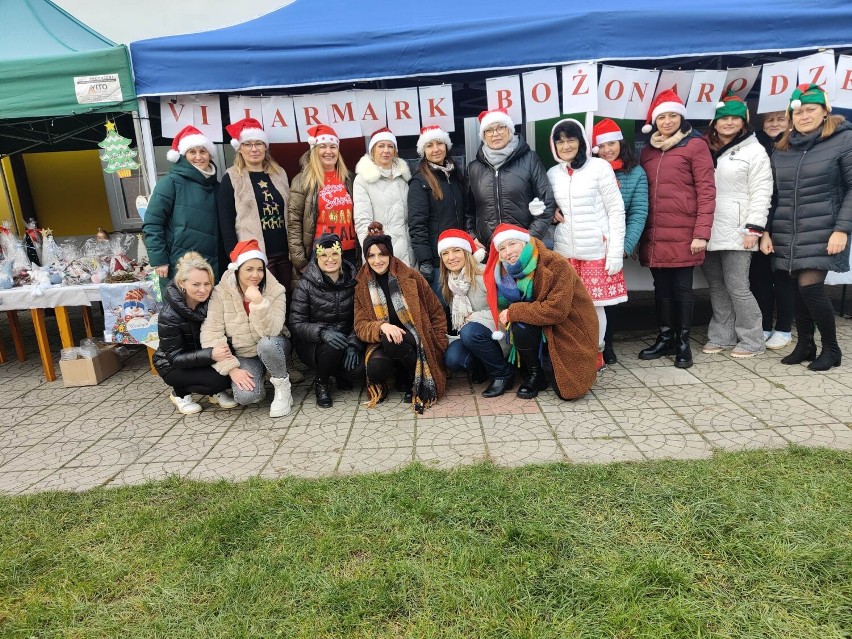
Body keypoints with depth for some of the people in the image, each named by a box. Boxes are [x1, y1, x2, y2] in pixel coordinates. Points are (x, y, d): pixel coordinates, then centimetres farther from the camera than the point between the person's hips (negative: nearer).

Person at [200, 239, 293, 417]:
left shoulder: (274, 291, -15)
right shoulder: (221, 293, -14)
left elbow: (270, 331, -26)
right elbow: (211, 334, -16)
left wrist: (258, 302, -39)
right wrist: (231, 368, -21)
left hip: (272, 348, 0)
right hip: (243, 355, 1)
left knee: (267, 344, -37)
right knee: (245, 395, -27)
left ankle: (282, 388, -11)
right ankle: (257, 384, 11)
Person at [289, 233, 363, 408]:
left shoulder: (352, 280, -2)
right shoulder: (305, 285, -9)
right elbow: (296, 324, -12)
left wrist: (353, 344, -21)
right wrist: (322, 332, -31)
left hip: (345, 339, 2)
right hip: (312, 343, -2)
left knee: (358, 367, -28)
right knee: (333, 346, -36)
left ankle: (339, 373, 12)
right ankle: (321, 383, -3)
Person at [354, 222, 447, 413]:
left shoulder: (411, 277, -2)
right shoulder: (362, 288, 5)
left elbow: (437, 313, 3)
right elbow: (360, 326, -2)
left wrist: (437, 347, -2)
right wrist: (382, 327, -23)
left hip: (415, 339, -1)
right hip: (383, 343, 2)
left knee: (393, 343, -35)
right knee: (375, 369, -31)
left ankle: (414, 379, -5)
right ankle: (402, 373, 4)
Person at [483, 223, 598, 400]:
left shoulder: (556, 265, -23)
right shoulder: (508, 272, -4)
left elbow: (556, 310, -30)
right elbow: (505, 306, 1)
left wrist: (514, 312, -26)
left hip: (571, 329, -4)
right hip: (541, 328, 4)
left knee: (567, 391, -16)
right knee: (519, 327, -29)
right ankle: (534, 376, -4)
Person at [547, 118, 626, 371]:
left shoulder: (600, 167, -3)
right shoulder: (553, 173, 9)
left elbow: (616, 210, -5)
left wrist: (616, 252, -11)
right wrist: (552, 214, -5)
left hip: (597, 250, -3)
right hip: (564, 251, 3)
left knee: (595, 305, 3)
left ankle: (596, 354, 22)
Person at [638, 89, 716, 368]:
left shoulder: (696, 145, 0)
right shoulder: (648, 151, 15)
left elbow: (706, 191, -6)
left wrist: (702, 232, -13)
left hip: (683, 234, -4)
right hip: (654, 235, 4)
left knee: (682, 288, 3)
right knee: (662, 288, 11)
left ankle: (683, 342, 16)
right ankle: (665, 338, 24)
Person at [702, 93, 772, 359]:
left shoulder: (754, 150, 1)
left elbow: (761, 192, -5)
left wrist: (754, 228, -13)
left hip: (736, 232, -5)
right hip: (708, 232, 5)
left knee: (737, 286, -4)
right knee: (716, 286, 10)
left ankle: (752, 340, 9)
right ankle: (721, 336, 20)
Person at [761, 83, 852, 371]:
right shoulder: (782, 149, 11)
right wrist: (766, 231, 6)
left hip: (822, 233, -4)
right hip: (787, 234, 4)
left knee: (810, 287, -11)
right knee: (798, 289, 7)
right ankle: (804, 345, 21)